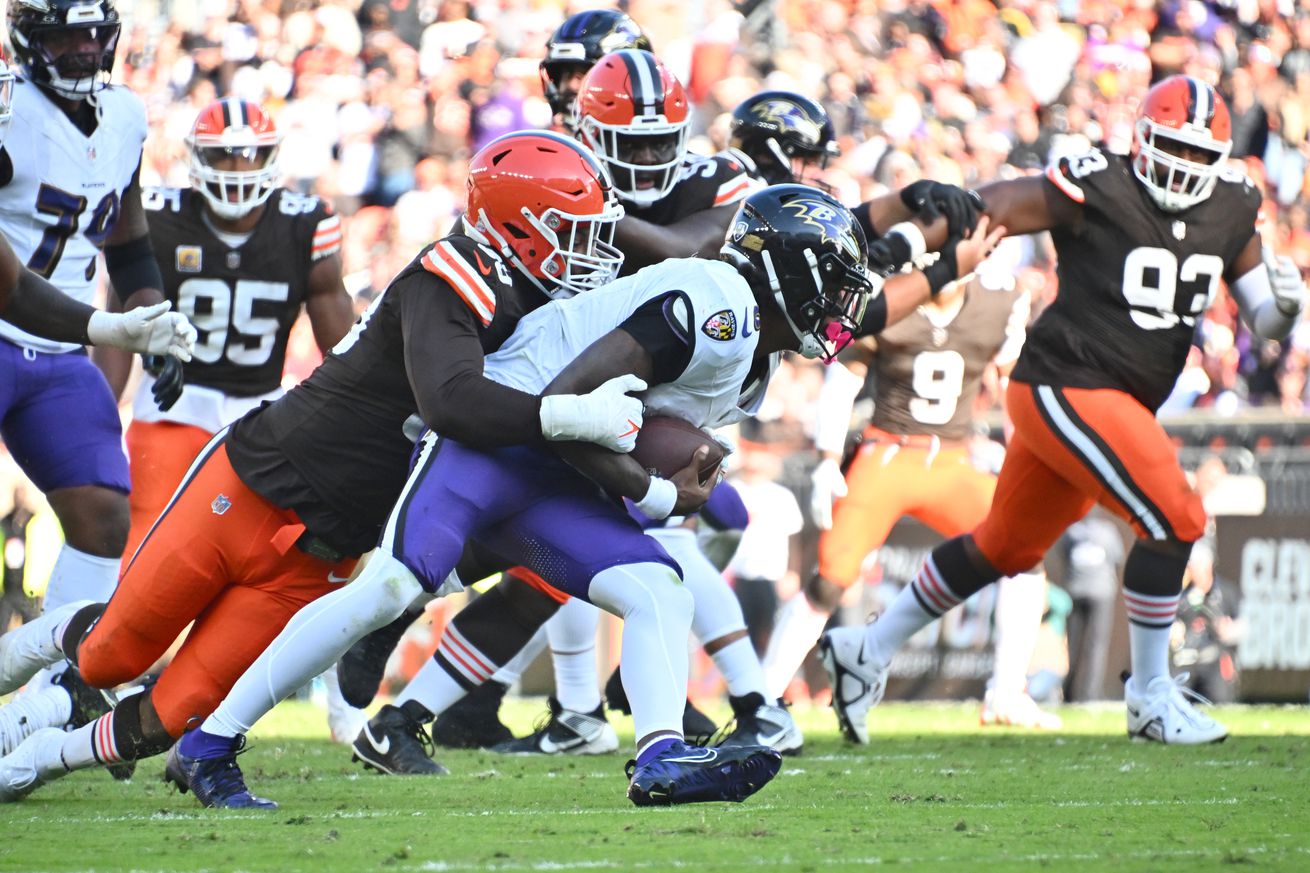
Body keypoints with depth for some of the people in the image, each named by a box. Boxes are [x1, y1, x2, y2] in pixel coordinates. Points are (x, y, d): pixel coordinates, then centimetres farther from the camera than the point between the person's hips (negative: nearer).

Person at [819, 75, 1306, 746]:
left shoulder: (1229, 213, 6)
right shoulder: (1096, 190, -14)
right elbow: (974, 213, -13)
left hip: (1120, 405, 8)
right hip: (1066, 388, -8)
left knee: (1006, 546, 18)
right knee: (1173, 519, -16)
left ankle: (867, 649, 32)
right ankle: (1150, 697, -2)